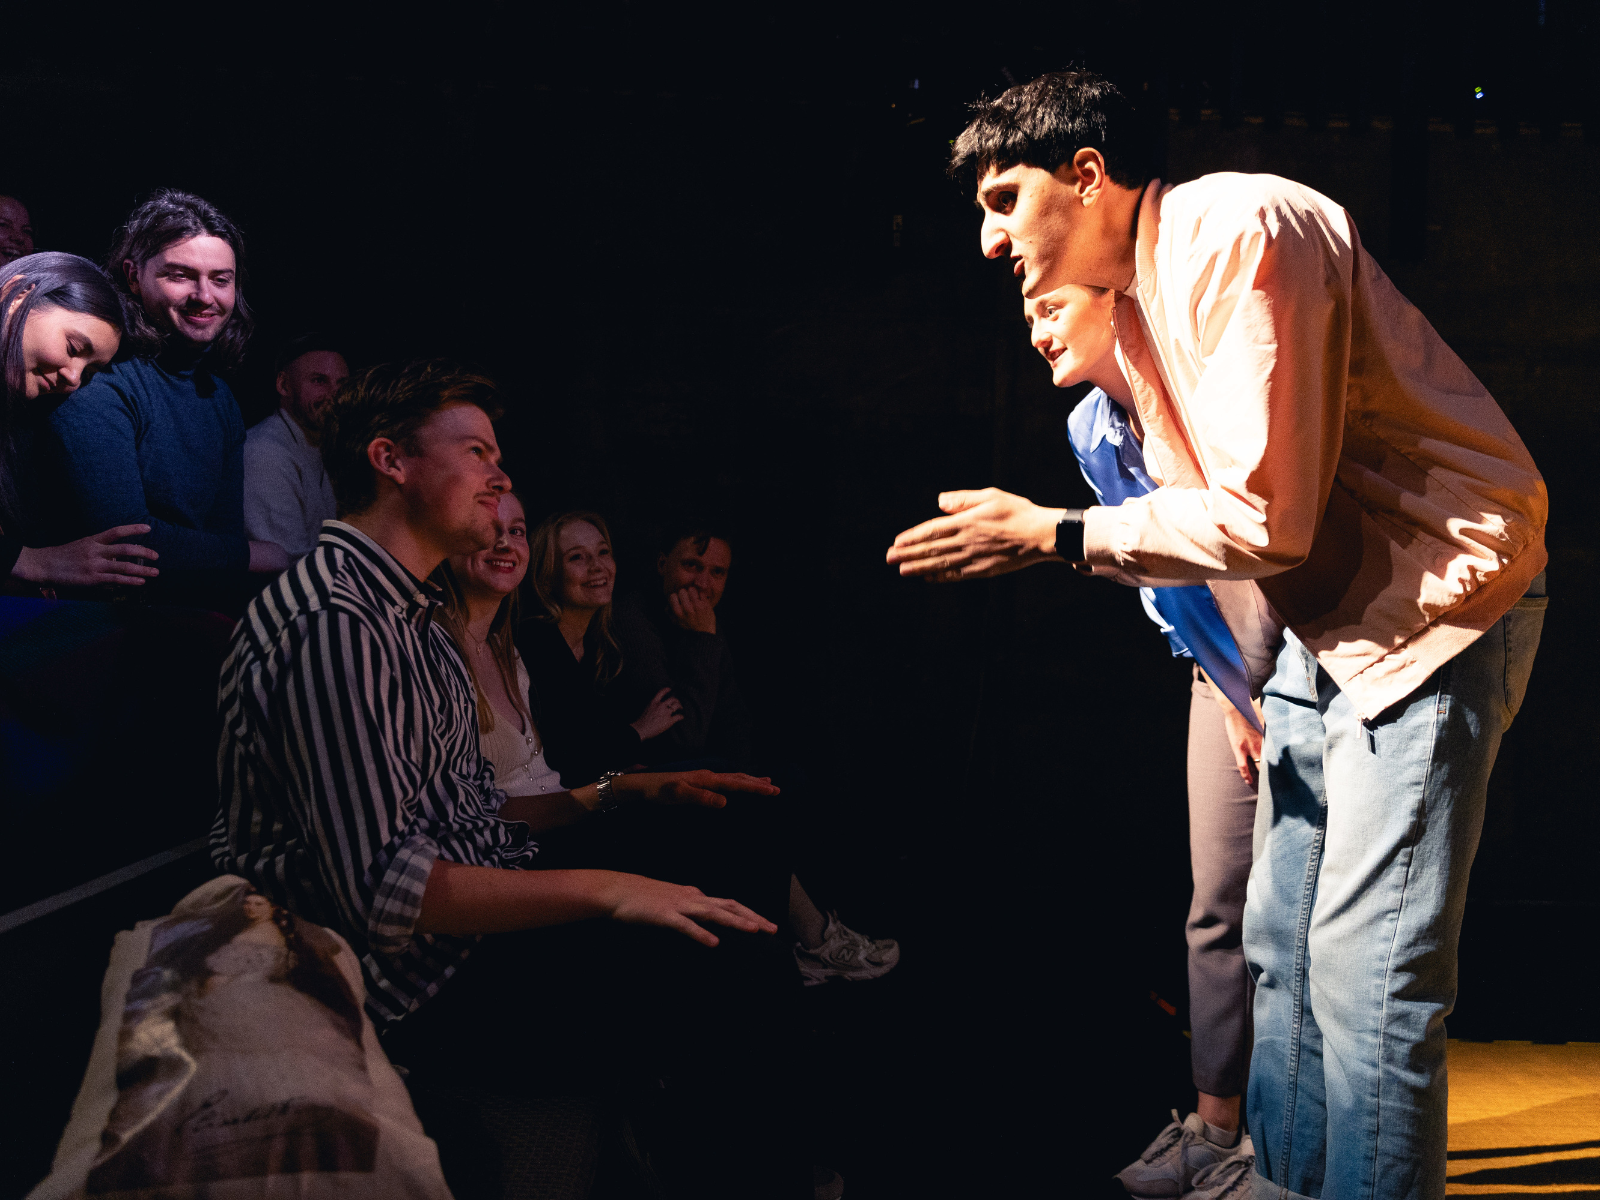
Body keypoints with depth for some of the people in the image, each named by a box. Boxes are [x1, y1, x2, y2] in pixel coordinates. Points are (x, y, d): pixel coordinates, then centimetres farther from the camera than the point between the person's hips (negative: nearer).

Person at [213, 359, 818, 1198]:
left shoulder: (407, 613, 16)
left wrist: (621, 794, 7)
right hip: (416, 984, -10)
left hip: (476, 918, 11)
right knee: (722, 963, -22)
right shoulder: (332, 622, -20)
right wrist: (604, 890, -23)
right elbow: (384, 889, -26)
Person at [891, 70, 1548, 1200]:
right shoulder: (1133, 303, 12)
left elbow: (1266, 517, -23)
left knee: (1366, 965, -11)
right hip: (1322, 620, 9)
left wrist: (1055, 534, -15)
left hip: (1437, 598, -9)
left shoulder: (1237, 234, -19)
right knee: (1282, 943, 11)